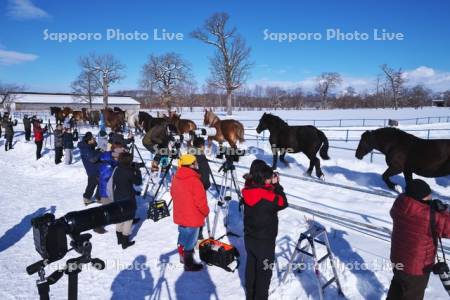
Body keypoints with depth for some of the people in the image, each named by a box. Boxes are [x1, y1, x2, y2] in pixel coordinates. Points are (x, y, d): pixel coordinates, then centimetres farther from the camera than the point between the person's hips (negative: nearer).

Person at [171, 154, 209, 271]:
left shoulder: (176, 178, -2)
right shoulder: (194, 181, -26)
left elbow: (173, 193, 12)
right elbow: (201, 201, -21)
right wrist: (206, 211, -3)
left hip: (180, 215, 8)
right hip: (193, 218, -7)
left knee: (183, 236, 24)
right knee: (190, 241, 6)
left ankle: (183, 257, 42)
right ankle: (189, 264, 20)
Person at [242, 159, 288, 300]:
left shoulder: (248, 190, -7)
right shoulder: (267, 195, -28)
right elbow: (283, 203, -11)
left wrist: (272, 185, -3)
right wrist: (276, 185, -7)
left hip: (249, 237, 7)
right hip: (265, 241, -7)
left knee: (251, 267, 23)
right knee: (264, 271, 12)